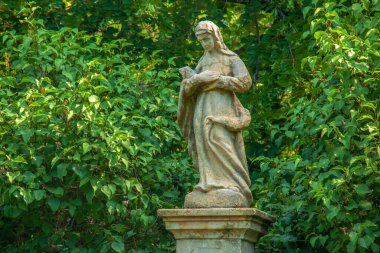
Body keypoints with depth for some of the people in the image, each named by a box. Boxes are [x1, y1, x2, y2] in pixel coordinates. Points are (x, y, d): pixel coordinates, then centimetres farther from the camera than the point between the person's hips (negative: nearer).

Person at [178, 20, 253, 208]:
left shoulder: (232, 58, 7)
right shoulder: (203, 62, 21)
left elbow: (245, 82, -7)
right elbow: (187, 88, 12)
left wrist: (215, 79, -10)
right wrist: (198, 79, -11)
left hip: (223, 108, -5)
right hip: (204, 109, 5)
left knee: (222, 148, -17)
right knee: (208, 151, -5)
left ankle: (231, 193, -21)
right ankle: (211, 189, -11)